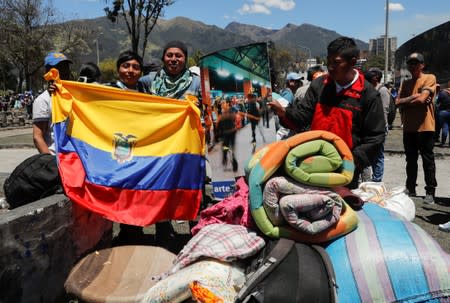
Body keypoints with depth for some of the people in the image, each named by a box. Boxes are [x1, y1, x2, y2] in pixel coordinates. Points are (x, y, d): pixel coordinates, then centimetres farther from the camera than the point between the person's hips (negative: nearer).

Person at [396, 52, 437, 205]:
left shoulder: (429, 78, -4)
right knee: (411, 160, 13)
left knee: (428, 161, 1)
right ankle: (410, 188, 23)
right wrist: (414, 98, -10)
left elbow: (422, 99, -17)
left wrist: (406, 101, -2)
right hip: (408, 127, 6)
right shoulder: (405, 83, 14)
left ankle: (430, 192, 7)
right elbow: (398, 102, 2)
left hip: (425, 127, -6)